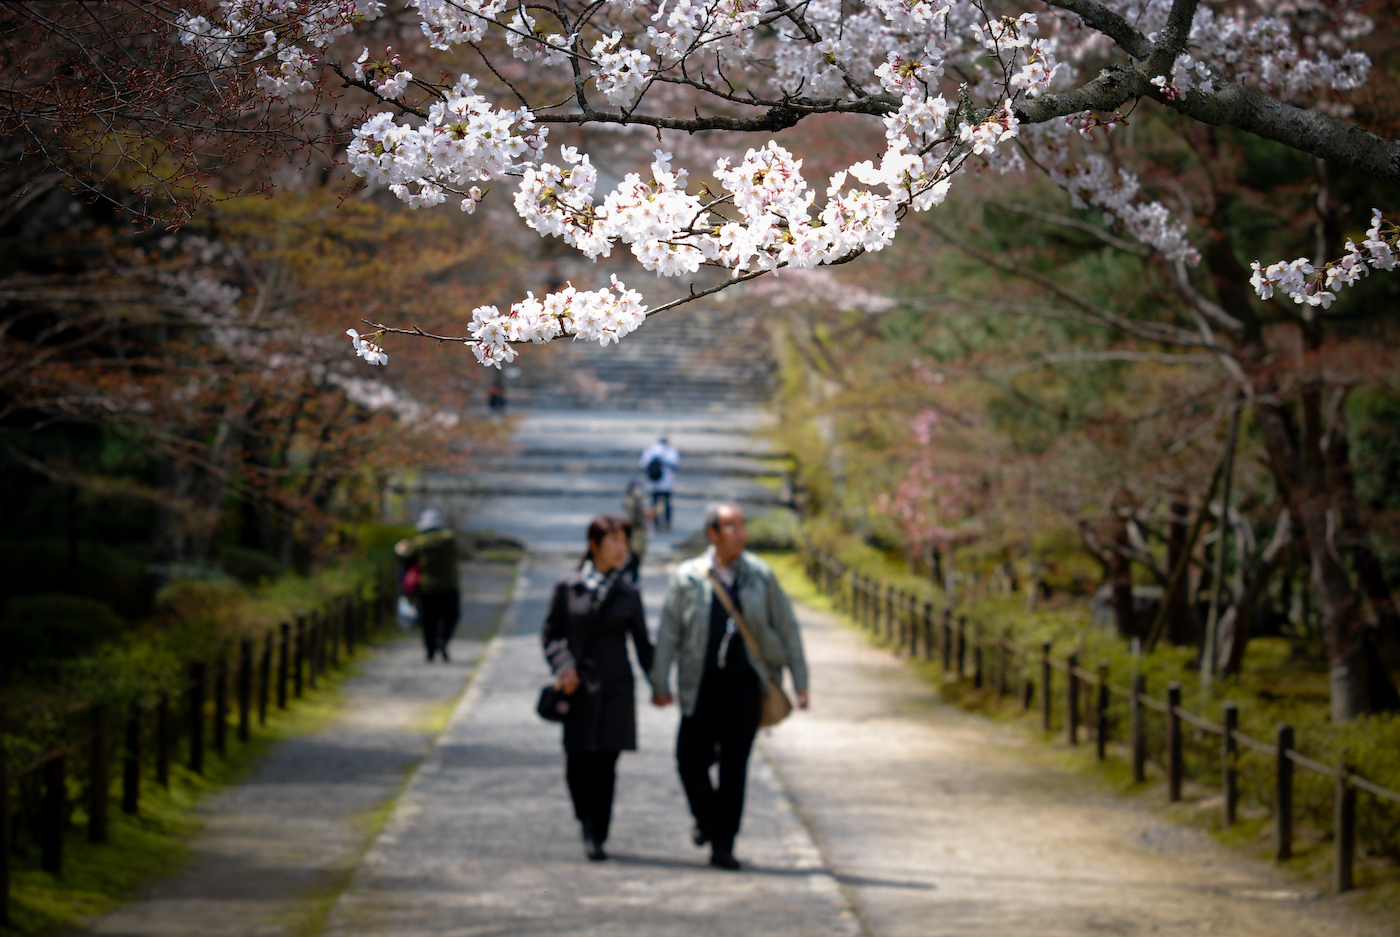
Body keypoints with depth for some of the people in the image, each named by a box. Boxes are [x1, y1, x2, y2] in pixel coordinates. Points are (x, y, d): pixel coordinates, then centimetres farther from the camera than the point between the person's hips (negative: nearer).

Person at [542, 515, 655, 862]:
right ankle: (588, 822, 24)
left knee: (605, 765, -4)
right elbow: (552, 634, 6)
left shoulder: (628, 595, 6)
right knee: (577, 765, -2)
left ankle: (597, 837, 5)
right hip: (577, 689, -1)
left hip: (615, 689, 1)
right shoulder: (567, 588, 2)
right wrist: (563, 667, -10)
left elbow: (642, 644, 11)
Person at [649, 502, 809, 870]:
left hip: (744, 684, 0)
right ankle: (706, 819, 26)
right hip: (701, 685, 0)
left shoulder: (760, 576, 4)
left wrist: (800, 683, 5)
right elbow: (669, 631, 4)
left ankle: (723, 846, 8)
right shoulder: (688, 577, 1)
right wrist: (660, 682, -1)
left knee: (734, 767, 1)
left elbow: (787, 628, 8)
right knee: (691, 761, -4)